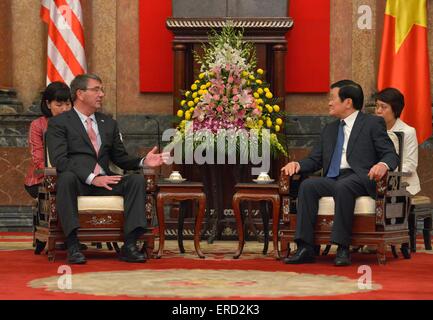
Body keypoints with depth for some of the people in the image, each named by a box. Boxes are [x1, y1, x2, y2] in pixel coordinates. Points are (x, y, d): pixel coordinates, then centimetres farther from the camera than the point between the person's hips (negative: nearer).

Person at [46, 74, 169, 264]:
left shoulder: (109, 123, 23)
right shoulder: (59, 123, 3)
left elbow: (120, 158, 22)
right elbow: (59, 160, -11)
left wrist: (143, 162, 1)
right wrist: (91, 178, -22)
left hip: (104, 181, 5)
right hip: (76, 181, -5)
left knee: (137, 179, -19)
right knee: (66, 177, -38)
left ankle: (129, 245, -27)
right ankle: (72, 246, -37)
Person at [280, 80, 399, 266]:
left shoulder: (373, 123, 7)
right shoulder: (329, 129, 26)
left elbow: (391, 154, -1)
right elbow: (315, 160, 23)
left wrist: (383, 165, -25)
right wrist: (297, 165, 1)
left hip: (360, 179, -5)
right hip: (332, 180, 5)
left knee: (342, 186, -37)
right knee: (307, 186, -24)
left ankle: (343, 249, -36)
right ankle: (305, 248, -29)